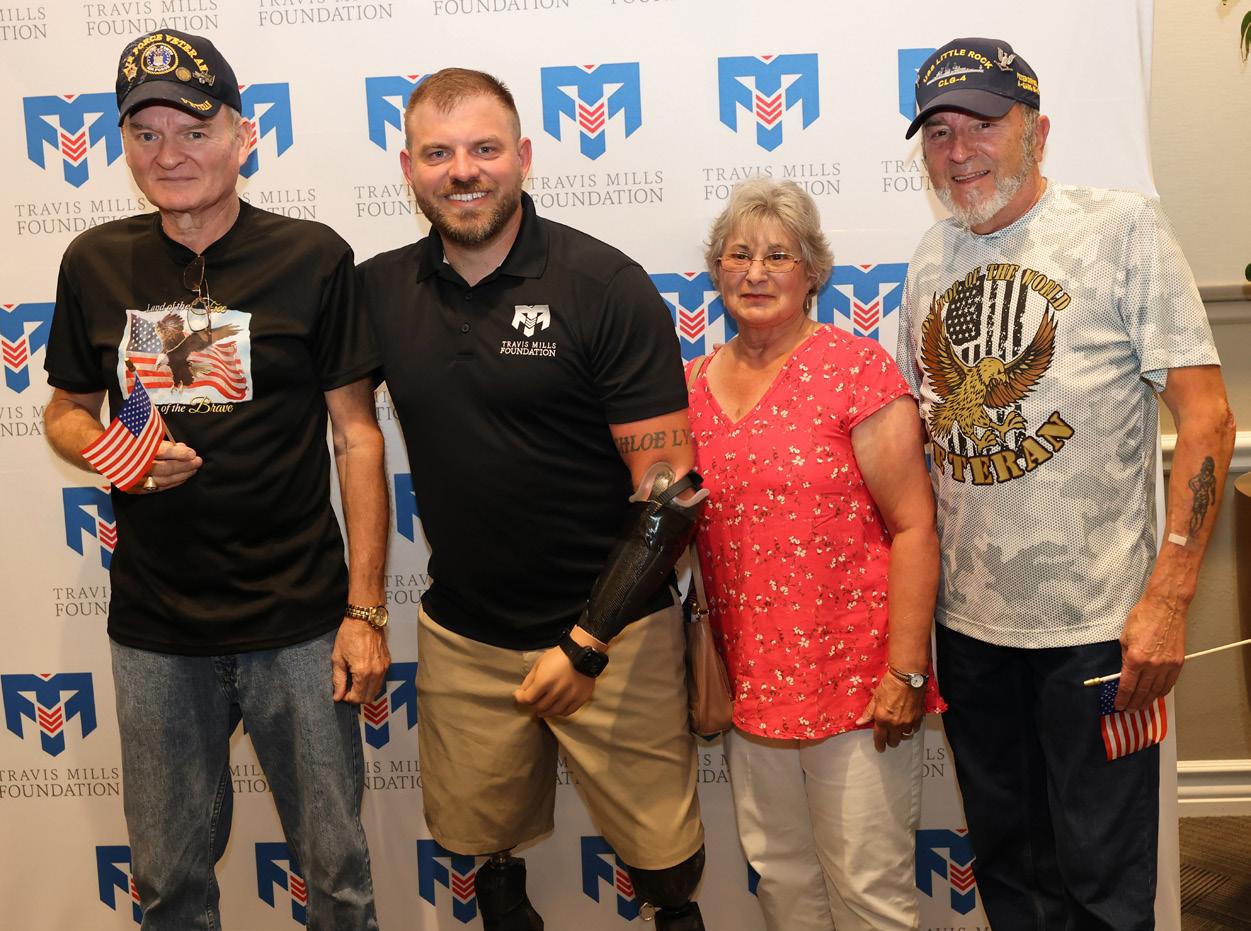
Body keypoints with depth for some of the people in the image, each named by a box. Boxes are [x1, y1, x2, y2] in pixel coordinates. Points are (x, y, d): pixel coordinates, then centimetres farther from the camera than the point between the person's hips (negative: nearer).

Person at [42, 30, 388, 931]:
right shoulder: (95, 264, 3)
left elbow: (356, 436, -5)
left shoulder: (313, 257, -6)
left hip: (299, 620, -2)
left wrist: (366, 611, -8)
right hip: (154, 628, 3)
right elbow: (66, 412, 15)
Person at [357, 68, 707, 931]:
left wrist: (589, 643, -16)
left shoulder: (607, 286, -12)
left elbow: (673, 487, -13)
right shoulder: (381, 290, 0)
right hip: (461, 635, 4)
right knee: (480, 838, 19)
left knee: (664, 853, 9)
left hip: (611, 631, -3)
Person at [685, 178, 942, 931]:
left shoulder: (855, 367, -8)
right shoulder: (697, 384, 8)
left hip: (857, 681, -5)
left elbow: (914, 528, -12)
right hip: (751, 684, 5)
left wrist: (906, 671, -16)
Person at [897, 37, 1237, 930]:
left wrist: (1168, 599, -17)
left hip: (1095, 624, -5)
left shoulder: (1123, 228, -7)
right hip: (967, 622, 5)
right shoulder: (931, 258, 8)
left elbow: (1207, 418, -10)